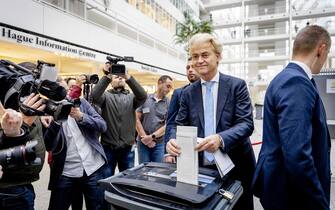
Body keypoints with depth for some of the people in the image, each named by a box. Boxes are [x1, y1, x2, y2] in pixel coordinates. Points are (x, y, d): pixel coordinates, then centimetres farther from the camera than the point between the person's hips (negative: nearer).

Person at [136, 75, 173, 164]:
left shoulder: (169, 103, 0)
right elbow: (137, 119, -1)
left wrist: (152, 136, -15)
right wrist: (145, 137, -7)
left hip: (159, 143, 0)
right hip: (143, 142, 0)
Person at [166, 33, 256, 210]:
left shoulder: (237, 85, -6)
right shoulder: (188, 93, 4)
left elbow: (246, 123, -14)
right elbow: (180, 125, 3)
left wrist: (221, 138, -33)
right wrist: (173, 140, -21)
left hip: (235, 167, -2)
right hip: (201, 167, 3)